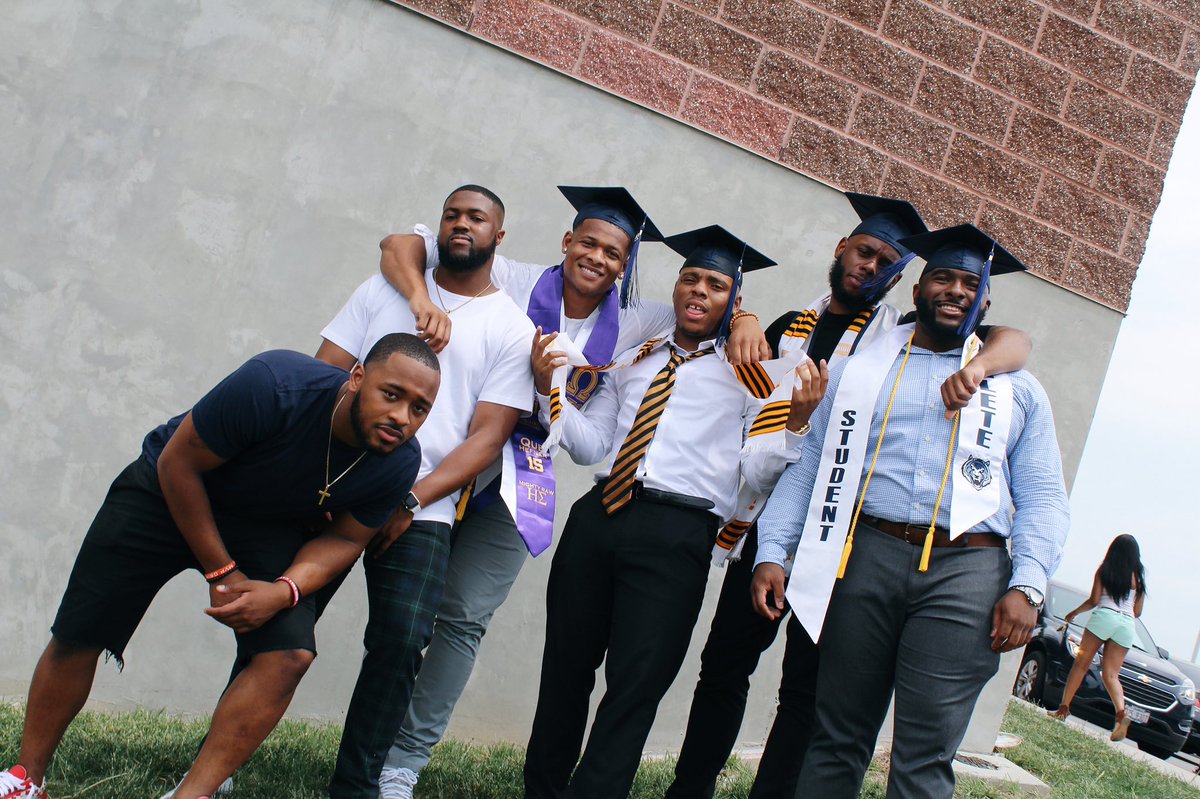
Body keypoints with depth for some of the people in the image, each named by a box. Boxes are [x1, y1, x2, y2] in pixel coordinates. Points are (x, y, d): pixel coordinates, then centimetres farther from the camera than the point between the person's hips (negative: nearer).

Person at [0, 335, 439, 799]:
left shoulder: (399, 465, -22)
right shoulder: (271, 386, -35)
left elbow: (344, 538, -6)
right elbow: (178, 464, -22)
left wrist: (283, 590, -26)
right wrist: (221, 572, -18)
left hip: (267, 526, 3)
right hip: (166, 494, -2)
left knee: (291, 653, -20)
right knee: (77, 635, 0)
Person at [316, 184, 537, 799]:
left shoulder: (511, 329, 5)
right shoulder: (386, 289, 13)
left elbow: (487, 435, -1)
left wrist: (411, 500, -12)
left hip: (420, 510, -2)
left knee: (401, 640, -14)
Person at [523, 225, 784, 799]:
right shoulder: (631, 363, 21)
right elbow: (590, 446, 16)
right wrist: (550, 387, 4)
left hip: (676, 534, -4)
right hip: (598, 516, 5)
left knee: (635, 685, -7)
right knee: (565, 666, 12)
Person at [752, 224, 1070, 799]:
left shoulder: (1017, 389, 17)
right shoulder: (860, 370, 16)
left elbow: (1042, 497, 10)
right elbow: (808, 466, 11)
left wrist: (1026, 587, -5)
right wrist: (771, 553, -1)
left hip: (967, 572, 0)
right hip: (867, 557, 1)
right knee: (837, 739, 3)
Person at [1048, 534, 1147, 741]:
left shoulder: (1104, 570, 6)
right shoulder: (1138, 576, 14)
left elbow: (1093, 600, 1)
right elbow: (1137, 611, 14)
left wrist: (1074, 613, 17)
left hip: (1104, 616, -3)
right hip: (1127, 624, 3)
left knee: (1081, 663, 3)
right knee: (1111, 674, 1)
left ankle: (1064, 707, 0)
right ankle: (1121, 714, -21)